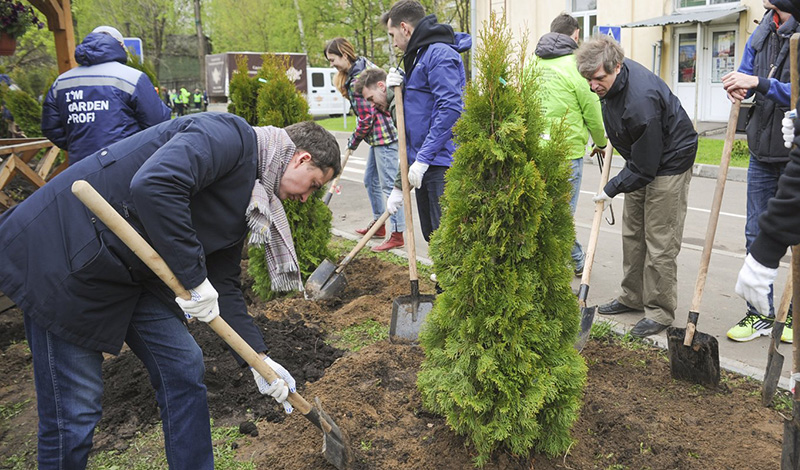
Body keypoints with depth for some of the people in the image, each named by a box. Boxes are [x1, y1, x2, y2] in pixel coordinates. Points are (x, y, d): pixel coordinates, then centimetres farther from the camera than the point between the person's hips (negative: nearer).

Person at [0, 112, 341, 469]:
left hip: (131, 271, 10)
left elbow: (223, 283, 12)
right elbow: (153, 185, -34)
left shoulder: (250, 203, 11)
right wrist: (193, 277, -25)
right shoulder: (230, 136, -18)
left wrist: (259, 357, 6)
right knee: (75, 408, -1)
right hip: (61, 250, -9)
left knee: (183, 366, 10)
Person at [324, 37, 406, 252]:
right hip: (378, 136, 11)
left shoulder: (357, 81, -19)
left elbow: (367, 118, -19)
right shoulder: (364, 64, 12)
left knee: (389, 185, -7)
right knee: (370, 181, 18)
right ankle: (378, 224, 30)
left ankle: (397, 235, -2)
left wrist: (354, 140, -4)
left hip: (384, 135, -11)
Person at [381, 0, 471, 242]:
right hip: (423, 164, 10)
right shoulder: (418, 56, 20)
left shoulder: (440, 54, -12)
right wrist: (400, 90, 5)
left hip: (441, 163, -10)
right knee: (431, 234, 15)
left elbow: (450, 108, -22)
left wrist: (423, 158, -23)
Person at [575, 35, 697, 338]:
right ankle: (633, 298, 26)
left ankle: (660, 312, 6)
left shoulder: (641, 100, -34)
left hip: (669, 163, -9)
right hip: (641, 162, 9)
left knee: (660, 241, -6)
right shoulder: (613, 77, -6)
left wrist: (612, 188, -18)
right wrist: (607, 142, 23)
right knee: (632, 233, 13)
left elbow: (645, 165, -28)